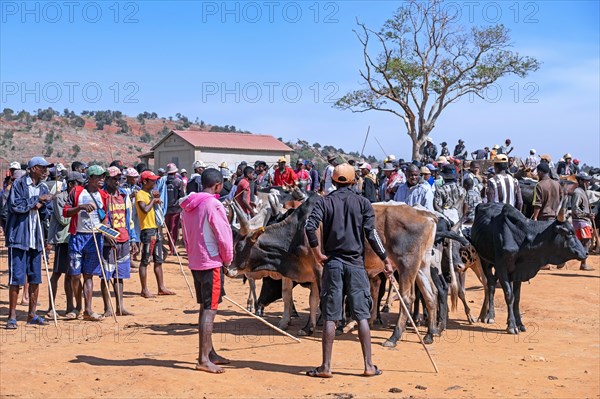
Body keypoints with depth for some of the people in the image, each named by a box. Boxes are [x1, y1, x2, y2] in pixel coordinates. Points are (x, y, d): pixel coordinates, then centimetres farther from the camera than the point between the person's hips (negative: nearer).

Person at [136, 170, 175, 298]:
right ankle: (144, 290, 0)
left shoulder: (150, 194, 17)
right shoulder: (140, 194, -10)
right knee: (145, 261, -4)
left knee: (158, 261, 12)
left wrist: (156, 199, 7)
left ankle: (161, 288, 17)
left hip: (155, 230, 9)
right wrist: (153, 200, -12)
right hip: (147, 231, -9)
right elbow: (145, 209, -27)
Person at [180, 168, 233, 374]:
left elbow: (186, 236, 14)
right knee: (210, 310, -6)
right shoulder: (213, 204, -16)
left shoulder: (188, 206, 9)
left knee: (205, 308, 16)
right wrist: (228, 260, -1)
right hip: (211, 263, -8)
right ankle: (204, 359, -7)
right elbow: (224, 237, -15)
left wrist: (193, 254, 16)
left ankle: (209, 352, 26)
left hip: (195, 262, 8)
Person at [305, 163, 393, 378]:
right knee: (362, 316, 5)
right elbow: (372, 234, -5)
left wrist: (317, 253, -3)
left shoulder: (324, 201, 2)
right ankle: (369, 366, 6)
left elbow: (310, 227, -13)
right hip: (356, 263, 0)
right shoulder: (363, 203, 3)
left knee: (330, 317, 3)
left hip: (332, 263, 0)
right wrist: (386, 260, 1)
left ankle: (326, 366, 5)